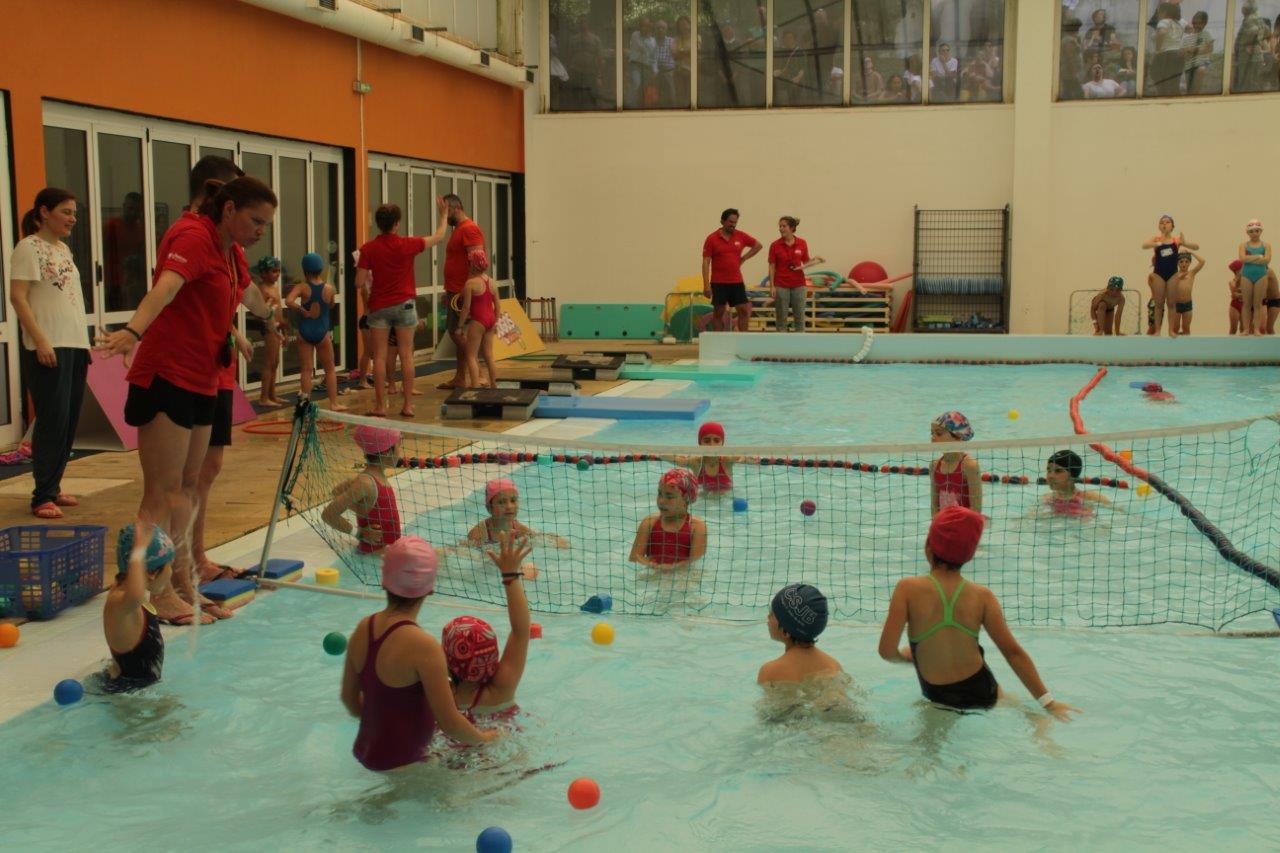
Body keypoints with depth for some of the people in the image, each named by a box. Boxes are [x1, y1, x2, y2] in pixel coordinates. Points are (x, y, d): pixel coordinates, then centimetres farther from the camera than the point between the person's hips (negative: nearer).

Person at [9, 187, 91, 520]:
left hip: (75, 346, 8)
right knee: (52, 421, -8)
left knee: (69, 421, 8)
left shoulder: (64, 249, 18)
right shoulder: (28, 248, -6)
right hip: (48, 349, -8)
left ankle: (53, 487, 17)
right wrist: (40, 341, -20)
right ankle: (43, 496, -3)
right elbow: (17, 297, -13)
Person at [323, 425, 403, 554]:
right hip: (375, 552, -9)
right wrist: (360, 533, -16)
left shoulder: (379, 476, 4)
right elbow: (328, 515, -22)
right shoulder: (365, 482, -22)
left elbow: (338, 491, 21)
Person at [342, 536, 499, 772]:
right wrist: (484, 737, -2)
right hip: (399, 765, -8)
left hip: (365, 751, 8)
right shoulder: (423, 646, -26)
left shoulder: (363, 629, -3)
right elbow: (449, 724, -21)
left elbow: (350, 699, 9)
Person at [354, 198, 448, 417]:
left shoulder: (368, 249, -7)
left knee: (380, 356, 3)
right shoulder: (407, 245, -7)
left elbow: (359, 283, -9)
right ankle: (408, 405, 7)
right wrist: (443, 214, 22)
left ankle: (380, 406, 3)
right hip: (404, 304, 0)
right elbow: (438, 236, 8)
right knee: (406, 355, 5)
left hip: (379, 307, 0)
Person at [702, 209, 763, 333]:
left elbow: (758, 245, 19)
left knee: (744, 310, 0)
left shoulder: (741, 236, 5)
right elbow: (706, 262, -6)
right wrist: (706, 285, -13)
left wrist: (743, 258, 7)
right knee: (719, 312, 2)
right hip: (718, 283, -3)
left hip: (737, 282, 3)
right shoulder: (712, 239, -5)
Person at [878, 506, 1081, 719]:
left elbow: (887, 651, -17)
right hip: (982, 695, 2)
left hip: (938, 699, -1)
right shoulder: (982, 597, -7)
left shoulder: (908, 589, -13)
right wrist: (1048, 701, -2)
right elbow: (1014, 652, -7)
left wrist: (904, 657, 7)